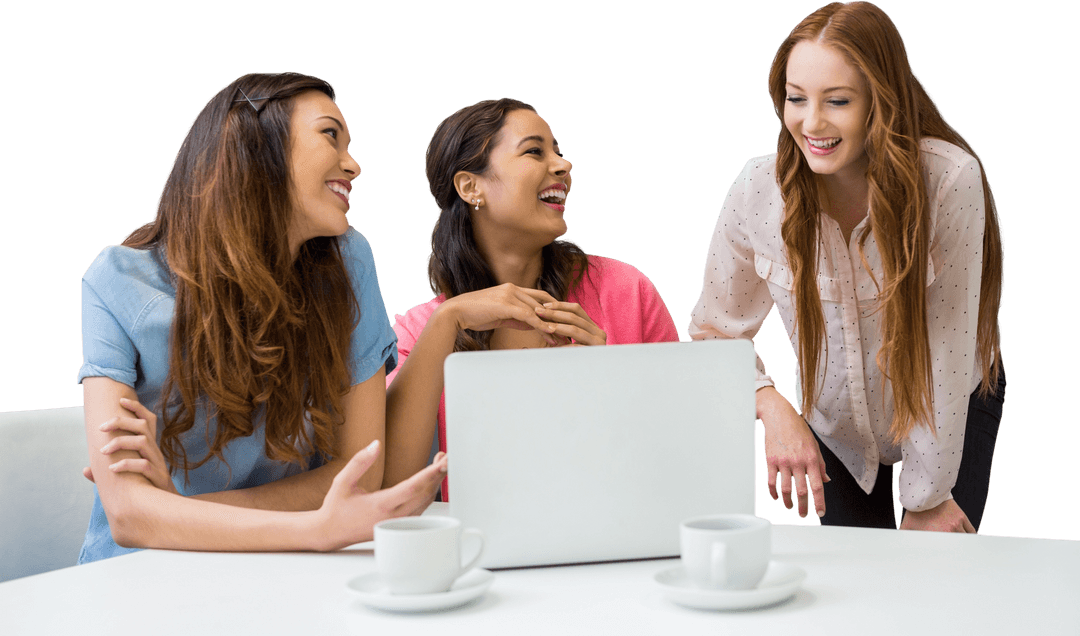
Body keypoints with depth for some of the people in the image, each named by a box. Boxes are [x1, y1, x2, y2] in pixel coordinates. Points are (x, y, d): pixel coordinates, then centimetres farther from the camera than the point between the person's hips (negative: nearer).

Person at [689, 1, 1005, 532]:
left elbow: (947, 349, -24)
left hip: (955, 407, -1)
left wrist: (927, 499, -19)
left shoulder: (950, 179, -30)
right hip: (834, 423, 2)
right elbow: (714, 332, -10)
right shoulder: (759, 187, -23)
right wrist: (771, 407, -29)